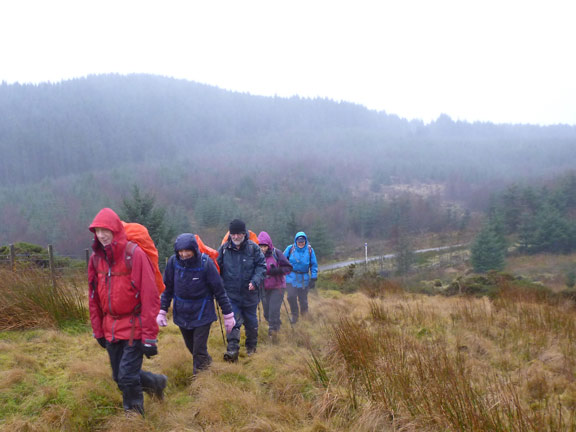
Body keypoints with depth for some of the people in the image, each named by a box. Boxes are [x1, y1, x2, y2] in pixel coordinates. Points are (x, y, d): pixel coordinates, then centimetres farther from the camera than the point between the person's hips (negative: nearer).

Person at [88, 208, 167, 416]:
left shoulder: (134, 254, -14)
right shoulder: (96, 258, 4)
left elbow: (149, 297, -15)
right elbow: (94, 297, 12)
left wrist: (149, 336, -17)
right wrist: (98, 331, 12)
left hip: (134, 327, -6)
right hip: (111, 328, 6)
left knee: (128, 377, -9)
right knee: (119, 377, 13)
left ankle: (134, 414, 15)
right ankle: (156, 382, 37)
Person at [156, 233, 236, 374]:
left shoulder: (206, 263, -18)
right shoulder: (173, 262, -10)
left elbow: (219, 291, -10)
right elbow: (167, 289, 3)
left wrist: (228, 314, -6)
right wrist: (162, 311, 2)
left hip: (202, 313, -4)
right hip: (182, 314, 4)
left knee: (199, 351, -4)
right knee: (191, 347, 18)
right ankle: (207, 362, 45)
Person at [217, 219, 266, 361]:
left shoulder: (253, 248, -7)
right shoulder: (224, 248, -2)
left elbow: (261, 266, -4)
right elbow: (217, 268, 7)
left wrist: (255, 281, -19)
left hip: (249, 293, 0)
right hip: (231, 293, 0)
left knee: (251, 322, 15)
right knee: (233, 322, -9)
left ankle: (251, 346, 34)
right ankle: (232, 350, -11)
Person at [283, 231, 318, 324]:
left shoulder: (310, 250, -1)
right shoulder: (290, 249, -2)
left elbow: (314, 265, 5)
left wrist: (313, 278, 1)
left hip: (304, 279, 0)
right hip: (291, 277, 0)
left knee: (303, 299, 4)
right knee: (291, 297, -10)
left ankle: (304, 315, 34)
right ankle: (294, 315, 13)